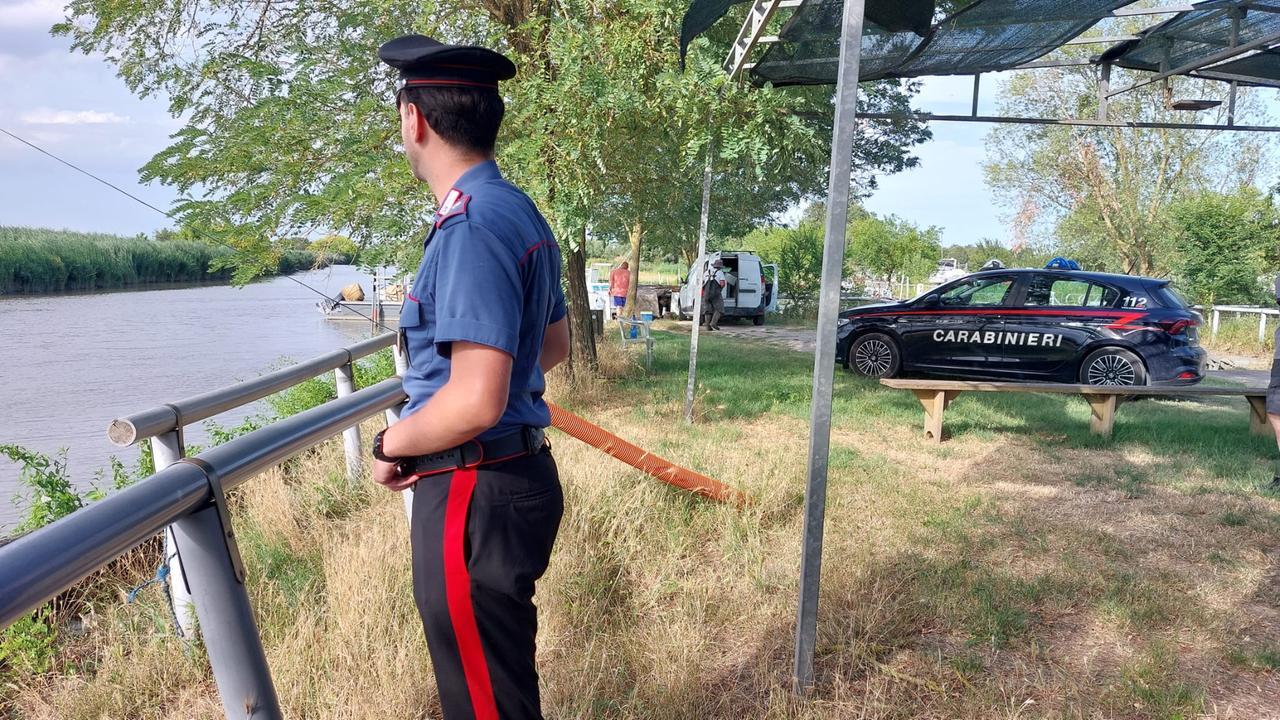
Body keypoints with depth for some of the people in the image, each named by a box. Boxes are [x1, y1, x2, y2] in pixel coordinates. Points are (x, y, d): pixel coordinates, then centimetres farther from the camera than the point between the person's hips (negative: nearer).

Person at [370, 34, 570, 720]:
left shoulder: (472, 226, -22)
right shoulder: (520, 212, 9)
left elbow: (476, 402, -28)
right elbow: (554, 341, 22)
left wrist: (391, 444, -10)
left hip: (476, 497, -10)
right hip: (520, 474, 10)